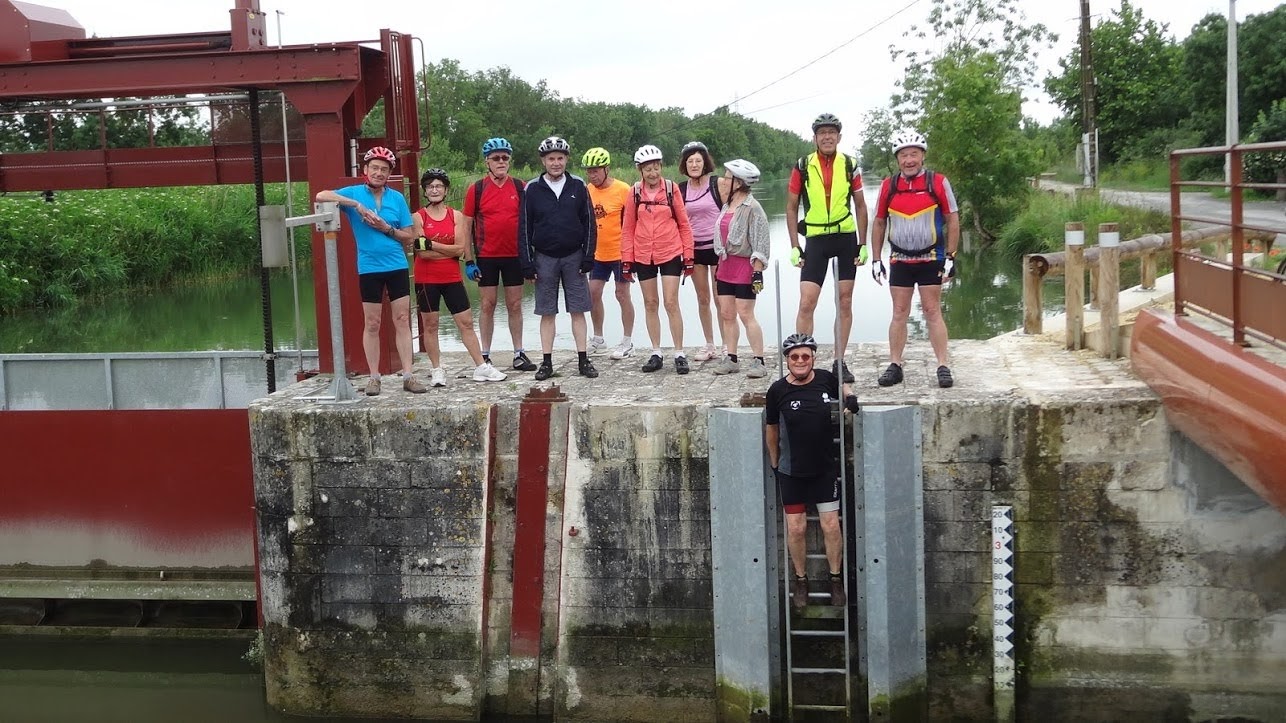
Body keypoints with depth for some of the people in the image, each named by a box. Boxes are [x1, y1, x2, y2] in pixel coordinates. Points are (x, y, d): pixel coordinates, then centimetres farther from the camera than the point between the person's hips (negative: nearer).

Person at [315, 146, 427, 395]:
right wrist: (356, 204, -20)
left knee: (402, 321, 2)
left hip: (397, 266, 2)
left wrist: (387, 229, -13)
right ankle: (374, 377, 13)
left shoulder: (397, 198, 5)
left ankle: (408, 376, 4)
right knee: (372, 324, 5)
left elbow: (408, 236, 6)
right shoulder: (354, 193, -1)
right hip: (369, 268, -2)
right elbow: (321, 196, -16)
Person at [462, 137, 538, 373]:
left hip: (514, 255, 1)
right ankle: (485, 356, 10)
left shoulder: (520, 187, 3)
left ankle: (519, 354, 14)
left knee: (515, 305, 7)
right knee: (487, 305, 4)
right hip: (486, 256, -1)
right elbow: (467, 226, 0)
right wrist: (468, 260, -4)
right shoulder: (476, 189, -2)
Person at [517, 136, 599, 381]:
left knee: (578, 310, 2)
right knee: (547, 312, 5)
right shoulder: (532, 189, 0)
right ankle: (547, 362, 10)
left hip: (574, 256, 0)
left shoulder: (578, 186, 1)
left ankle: (583, 360, 9)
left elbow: (589, 223, 3)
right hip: (545, 258, 0)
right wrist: (527, 263, -3)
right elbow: (524, 228, 1)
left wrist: (588, 257, -3)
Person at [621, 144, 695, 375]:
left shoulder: (671, 188, -3)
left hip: (670, 254, -2)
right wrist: (626, 259, 3)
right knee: (650, 304, 8)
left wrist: (688, 255, -1)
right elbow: (628, 228, 6)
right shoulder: (635, 193, 1)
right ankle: (656, 353, 17)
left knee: (671, 303, -5)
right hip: (643, 256, 2)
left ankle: (679, 354, 2)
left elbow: (684, 224, 2)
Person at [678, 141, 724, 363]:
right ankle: (709, 345, 18)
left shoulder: (717, 184, -6)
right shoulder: (680, 189, 4)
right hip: (694, 248, 4)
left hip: (717, 246, -4)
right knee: (702, 299, 9)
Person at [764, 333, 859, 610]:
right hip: (791, 472, -1)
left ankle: (836, 579, 20)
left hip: (826, 468, 1)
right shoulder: (778, 390, -10)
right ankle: (800, 580, 22)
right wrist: (774, 464, 7)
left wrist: (850, 398, -3)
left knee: (831, 526, 2)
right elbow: (771, 429, 2)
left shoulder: (825, 379, -6)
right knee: (796, 527, 3)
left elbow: (843, 388, 19)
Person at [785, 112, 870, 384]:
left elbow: (860, 206, 8)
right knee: (806, 303, -8)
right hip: (816, 239, -1)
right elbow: (791, 207, 3)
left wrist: (863, 244, 3)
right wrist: (794, 247, -2)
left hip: (846, 238, 2)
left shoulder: (850, 165, 0)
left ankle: (839, 362, 14)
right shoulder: (803, 167, -3)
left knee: (845, 302, 6)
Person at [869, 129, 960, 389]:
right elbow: (879, 223, 10)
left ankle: (943, 367, 3)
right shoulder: (888, 186, 2)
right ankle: (894, 366, 10)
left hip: (931, 259, -2)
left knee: (932, 312, -1)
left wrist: (950, 257, -5)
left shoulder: (938, 182, -5)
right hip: (899, 260, 2)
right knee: (899, 313, 6)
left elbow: (953, 220, -1)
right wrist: (876, 260, 6)